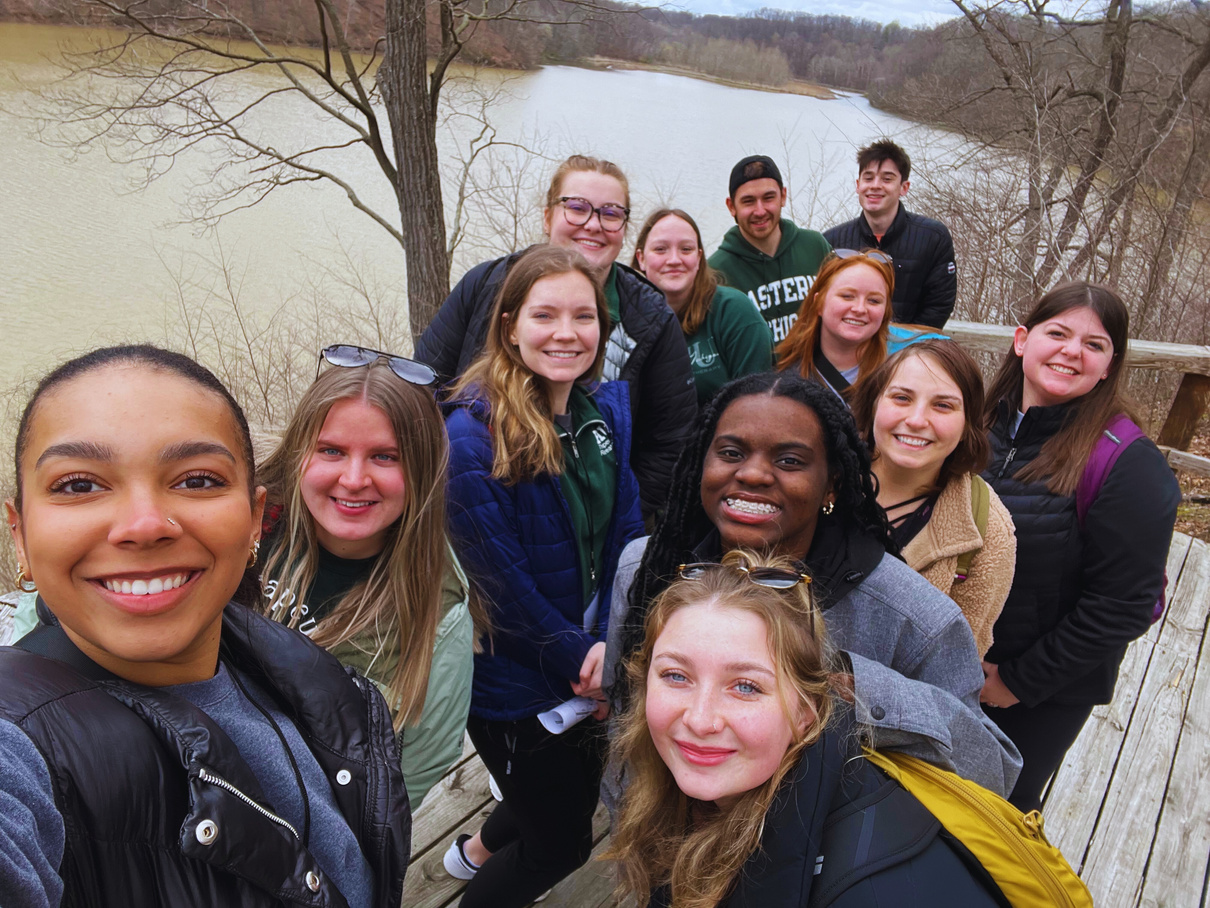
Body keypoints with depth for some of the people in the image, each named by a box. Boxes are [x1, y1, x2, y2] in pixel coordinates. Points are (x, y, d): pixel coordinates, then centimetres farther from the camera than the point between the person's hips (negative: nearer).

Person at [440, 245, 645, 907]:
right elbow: (500, 582, -21)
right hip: (512, 682, -6)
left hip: (589, 667, 7)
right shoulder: (472, 435, -24)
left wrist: (610, 642, -14)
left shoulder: (608, 408, -4)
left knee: (580, 796, 26)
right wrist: (580, 661, -14)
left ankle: (478, 849, 56)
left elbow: (625, 532, -2)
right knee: (563, 842, 9)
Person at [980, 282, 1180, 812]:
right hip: (953, 664, 5)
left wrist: (1022, 681, -15)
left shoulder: (1130, 466, -21)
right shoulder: (984, 421, -5)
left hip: (1047, 693, -4)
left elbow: (1122, 604, -19)